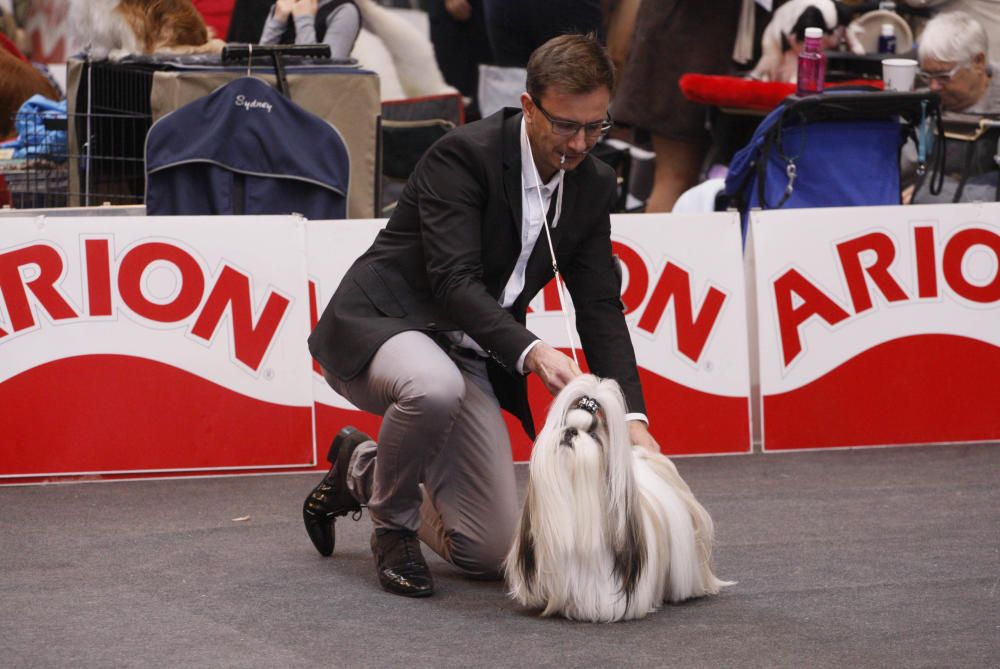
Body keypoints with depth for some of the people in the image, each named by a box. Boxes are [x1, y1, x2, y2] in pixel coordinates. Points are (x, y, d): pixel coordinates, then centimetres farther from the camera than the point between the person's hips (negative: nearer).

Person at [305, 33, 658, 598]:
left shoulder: (594, 184, 0)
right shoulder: (463, 155, -21)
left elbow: (601, 307, 0)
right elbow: (455, 281, -28)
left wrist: (632, 415, -13)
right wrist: (531, 353, -42)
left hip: (467, 355, 7)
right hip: (379, 327, -7)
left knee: (492, 552, 0)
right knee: (435, 387, -43)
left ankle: (361, 470, 28)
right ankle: (394, 526, -12)